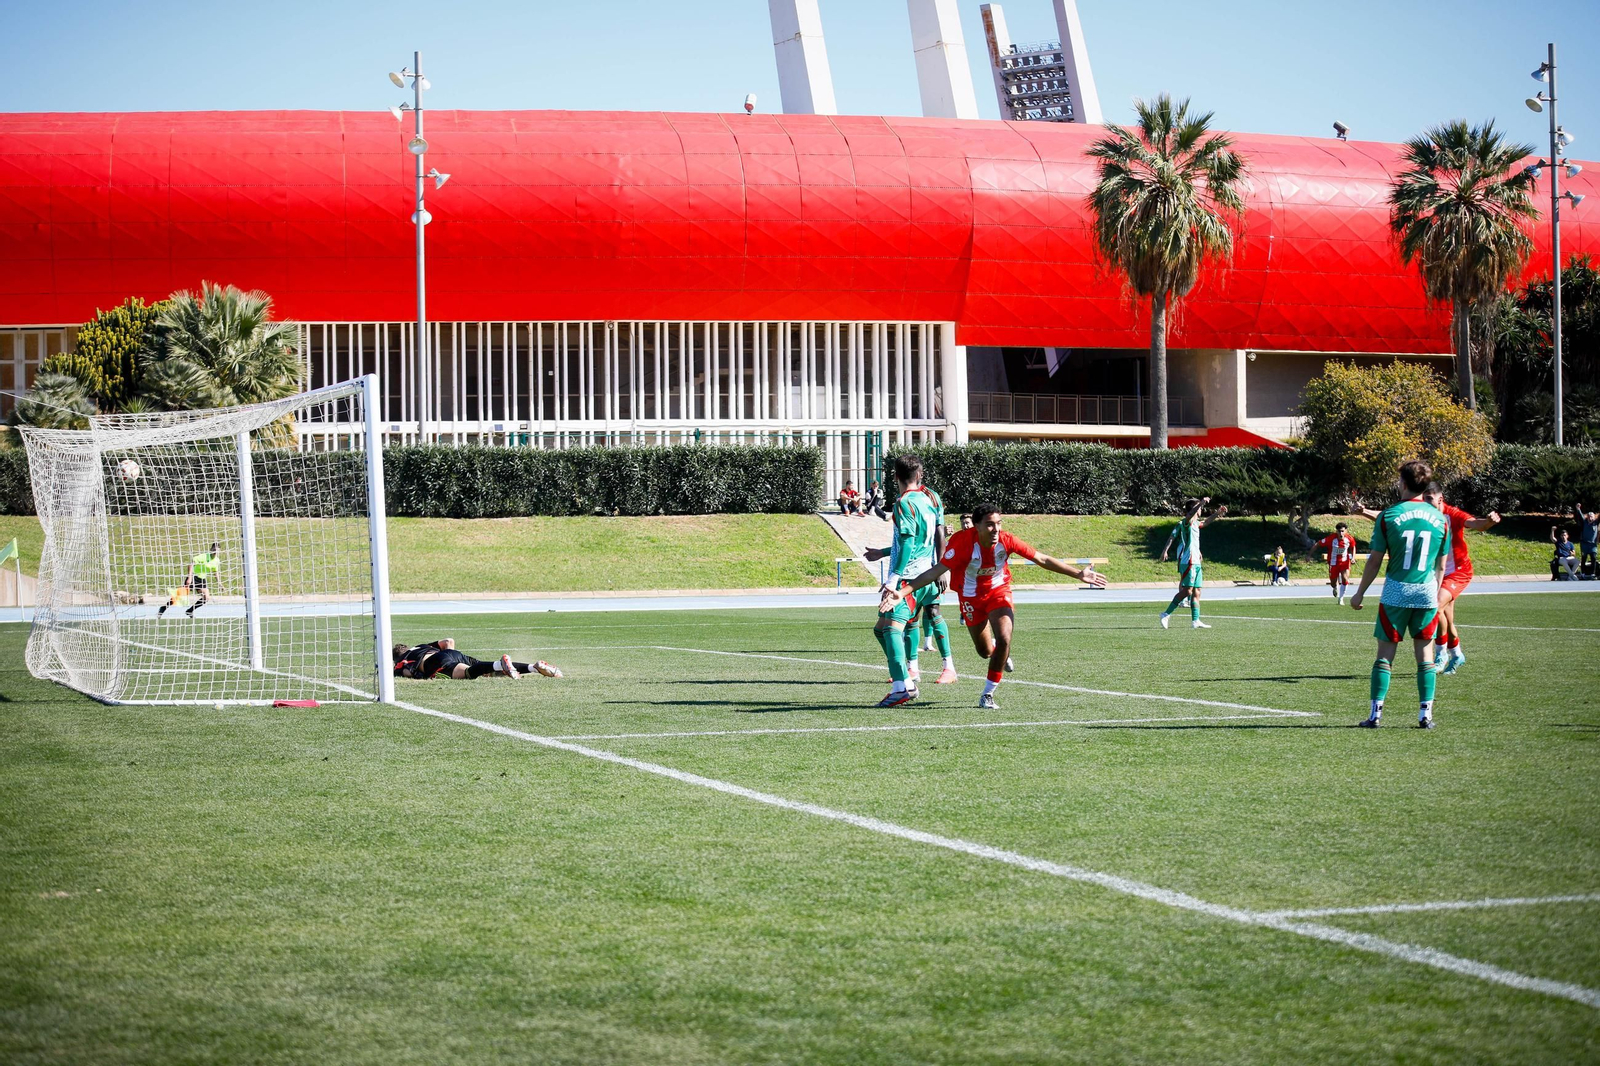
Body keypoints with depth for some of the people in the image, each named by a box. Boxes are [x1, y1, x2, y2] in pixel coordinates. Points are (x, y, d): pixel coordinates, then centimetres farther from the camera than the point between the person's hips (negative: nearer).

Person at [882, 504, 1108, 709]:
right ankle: (997, 650, 52)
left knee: (1004, 639, -22)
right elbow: (937, 571, -32)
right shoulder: (963, 542, -30)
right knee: (985, 652, 10)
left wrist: (1078, 574, -13)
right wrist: (902, 592, -43)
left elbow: (1043, 560, -13)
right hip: (971, 597, -1)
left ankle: (987, 695, -5)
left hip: (999, 591, 1)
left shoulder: (1005, 541, -23)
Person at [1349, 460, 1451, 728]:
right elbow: (1441, 566, 9)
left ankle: (1376, 713, 1)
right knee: (1425, 653, 8)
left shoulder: (1388, 516, -5)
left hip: (1395, 594, -2)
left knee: (1385, 653, 3)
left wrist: (1360, 593, 8)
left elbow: (1374, 561, -2)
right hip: (1426, 594, 2)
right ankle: (1425, 713, 4)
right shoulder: (1440, 519, 3)